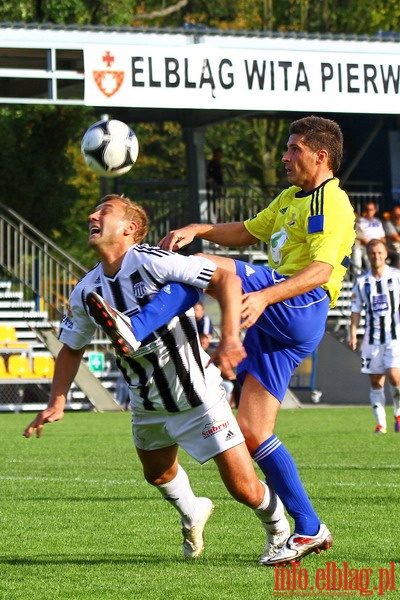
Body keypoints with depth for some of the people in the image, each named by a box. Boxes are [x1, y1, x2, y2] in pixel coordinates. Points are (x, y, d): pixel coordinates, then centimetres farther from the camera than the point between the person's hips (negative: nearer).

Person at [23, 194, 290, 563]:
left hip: (197, 396, -6)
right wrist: (57, 401, 3)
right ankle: (192, 515, 55)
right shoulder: (86, 293, -2)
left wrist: (230, 337, -36)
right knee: (158, 474, 23)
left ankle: (279, 529, 24)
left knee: (244, 490, -6)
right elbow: (72, 348, 14)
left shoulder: (152, 262, -22)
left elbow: (225, 279, -24)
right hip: (147, 405, 6)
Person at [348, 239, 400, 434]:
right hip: (372, 337, 2)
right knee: (376, 382, 1)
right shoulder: (361, 281, 6)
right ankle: (380, 423, 7)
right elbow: (356, 310, 9)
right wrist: (353, 334, 1)